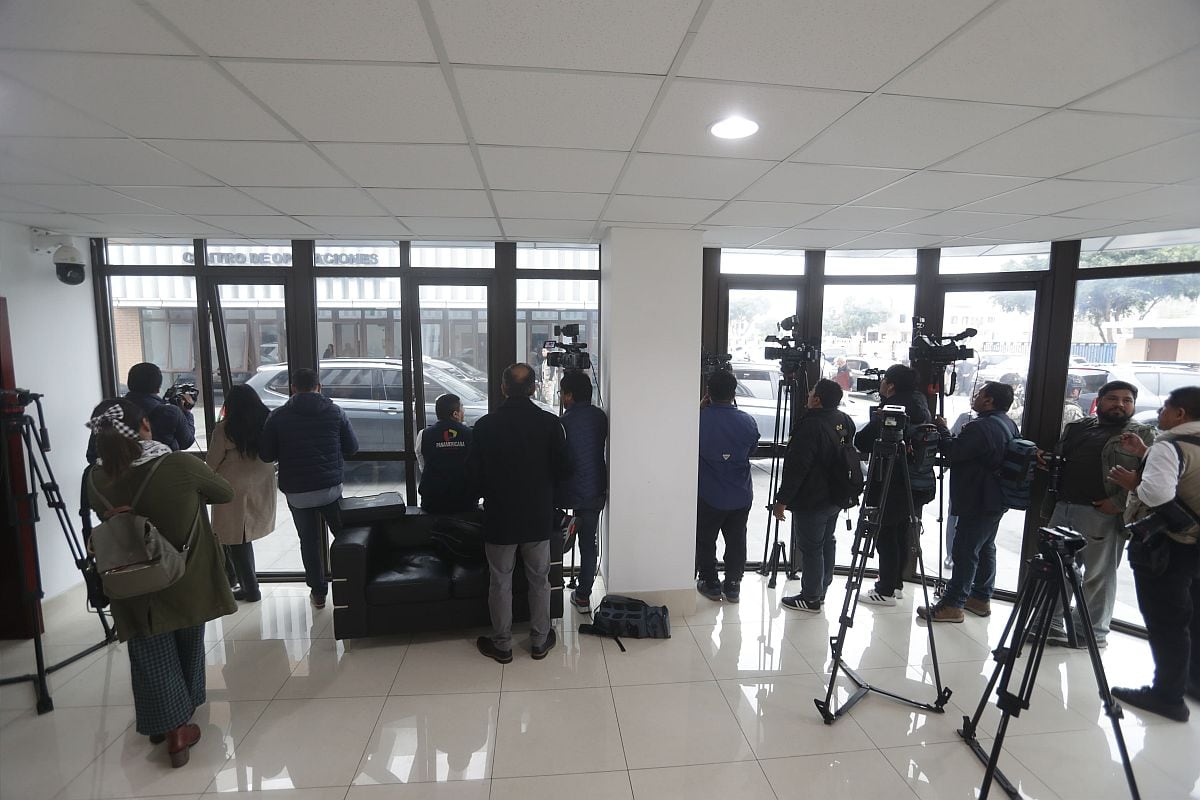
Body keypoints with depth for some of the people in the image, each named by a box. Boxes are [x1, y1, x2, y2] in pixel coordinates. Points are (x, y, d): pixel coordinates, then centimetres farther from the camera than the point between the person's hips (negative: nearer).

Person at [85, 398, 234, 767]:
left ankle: (171, 727, 15)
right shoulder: (182, 466, -23)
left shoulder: (98, 479, -12)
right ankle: (185, 709, 40)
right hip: (189, 580, -1)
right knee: (188, 646, 21)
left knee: (152, 656, 15)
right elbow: (226, 493, -7)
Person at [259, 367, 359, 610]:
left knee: (309, 541, 13)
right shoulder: (335, 412, -2)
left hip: (296, 492, 0)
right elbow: (352, 448, 1)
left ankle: (318, 592, 20)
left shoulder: (278, 416, -4)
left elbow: (266, 455, -1)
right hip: (330, 487, 0)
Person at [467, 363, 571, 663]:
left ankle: (502, 645, 26)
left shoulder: (485, 425, -11)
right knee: (539, 580, 16)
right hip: (539, 516, 1)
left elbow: (473, 474, -7)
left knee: (500, 582, 14)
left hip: (499, 517, 0)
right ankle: (540, 641, 28)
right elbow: (563, 469, -8)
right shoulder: (549, 423, -11)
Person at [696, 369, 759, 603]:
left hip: (708, 496, -3)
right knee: (736, 541, 16)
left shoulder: (700, 419, -18)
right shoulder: (748, 422, -8)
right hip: (740, 496, 3)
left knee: (705, 541, 14)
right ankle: (732, 585, 25)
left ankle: (710, 584, 22)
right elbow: (752, 450, 8)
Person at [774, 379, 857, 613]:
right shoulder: (845, 421, 4)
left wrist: (782, 500, -17)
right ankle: (821, 590, 32)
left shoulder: (811, 426, -25)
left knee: (810, 548, 1)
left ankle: (811, 598, 11)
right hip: (835, 498, 9)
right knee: (827, 542, 19)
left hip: (811, 502, -9)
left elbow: (796, 468, -25)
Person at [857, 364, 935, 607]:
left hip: (892, 486, -8)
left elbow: (862, 442, -19)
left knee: (885, 535, 2)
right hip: (918, 484, 8)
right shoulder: (919, 404, 7)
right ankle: (896, 584, 30)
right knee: (902, 534, 18)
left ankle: (886, 591, 10)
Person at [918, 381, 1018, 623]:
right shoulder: (1010, 425, 10)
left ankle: (951, 605, 2)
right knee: (986, 548, 19)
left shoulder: (980, 427, -24)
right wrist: (961, 437, 6)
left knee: (965, 553, -4)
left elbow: (953, 452, -21)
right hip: (997, 501, 10)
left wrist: (942, 430, -6)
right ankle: (980, 598, 30)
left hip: (976, 503, -10)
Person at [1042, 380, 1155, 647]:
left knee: (1098, 575, 5)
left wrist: (1118, 503, -19)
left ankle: (1094, 632, 18)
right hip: (1063, 508, 6)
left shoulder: (1143, 436, 1)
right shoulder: (1077, 427, 16)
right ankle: (1051, 624, 21)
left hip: (1103, 514, -5)